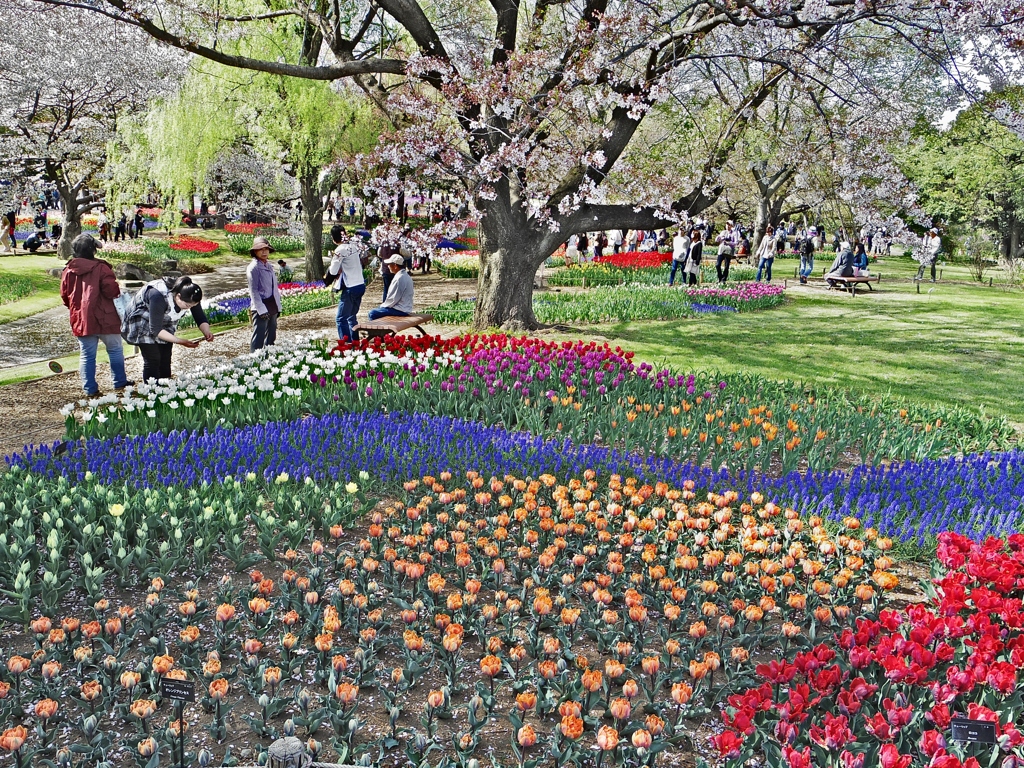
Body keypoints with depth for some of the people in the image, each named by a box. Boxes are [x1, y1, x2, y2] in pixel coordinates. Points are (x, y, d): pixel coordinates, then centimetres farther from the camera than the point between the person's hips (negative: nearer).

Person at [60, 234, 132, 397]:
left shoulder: (68, 271, 5)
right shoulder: (100, 268, -11)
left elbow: (64, 296, 10)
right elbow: (112, 291, -18)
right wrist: (117, 289, 4)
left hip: (80, 320, 4)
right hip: (104, 319, -4)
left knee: (86, 355, 8)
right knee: (115, 349, 12)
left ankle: (90, 388, 9)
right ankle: (120, 382, 18)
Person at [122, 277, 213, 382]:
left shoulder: (190, 297, -23)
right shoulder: (159, 296, -40)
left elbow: (201, 318, -12)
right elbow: (155, 329, -35)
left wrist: (207, 332, -34)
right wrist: (180, 341, -42)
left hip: (165, 324, 6)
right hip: (142, 322, -6)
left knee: (165, 360, 0)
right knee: (153, 360, -15)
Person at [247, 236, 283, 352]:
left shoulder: (269, 266, 14)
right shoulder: (253, 267, -10)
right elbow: (253, 291, -14)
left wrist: (278, 306, 13)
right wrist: (261, 310, -18)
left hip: (272, 306, 8)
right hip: (261, 308, -8)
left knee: (271, 337, 14)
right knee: (258, 338, -7)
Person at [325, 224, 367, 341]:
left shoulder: (340, 250, -15)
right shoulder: (355, 246, 7)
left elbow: (333, 271, -14)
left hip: (350, 288, -8)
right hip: (361, 285, 8)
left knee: (341, 319, -2)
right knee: (351, 317, 18)